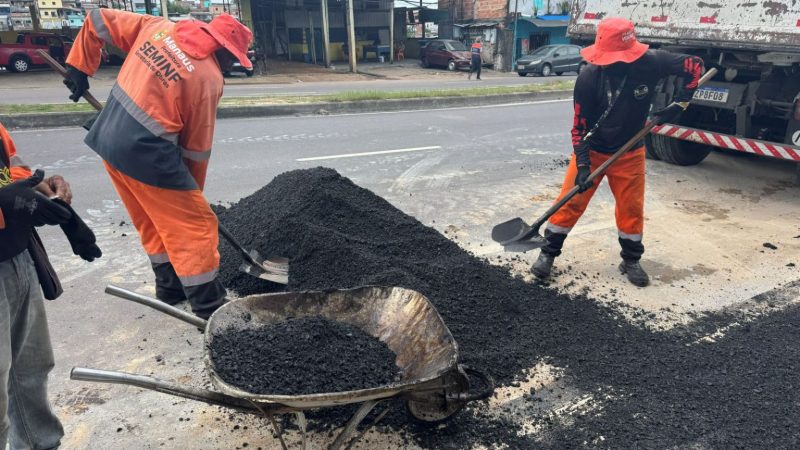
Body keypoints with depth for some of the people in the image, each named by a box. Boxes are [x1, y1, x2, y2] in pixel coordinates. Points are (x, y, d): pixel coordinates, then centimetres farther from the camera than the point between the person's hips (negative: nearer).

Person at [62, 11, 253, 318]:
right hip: (145, 151, -8)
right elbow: (197, 147, -5)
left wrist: (79, 68, 20)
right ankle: (208, 306, 7)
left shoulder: (157, 27, 6)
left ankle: (169, 286, 35)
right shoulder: (209, 78, -12)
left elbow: (98, 20, 13)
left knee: (153, 222, 21)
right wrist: (192, 188, 9)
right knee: (195, 224, 1)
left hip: (108, 137, 9)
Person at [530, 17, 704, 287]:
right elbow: (580, 126, -16)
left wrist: (679, 104, -12)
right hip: (592, 150, -1)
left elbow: (694, 66, -5)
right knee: (570, 202, -3)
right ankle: (548, 253, 12)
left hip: (630, 153, 2)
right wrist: (582, 165, -21)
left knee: (631, 208, 8)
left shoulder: (650, 63, -20)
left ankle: (631, 260, 27)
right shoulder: (588, 78, -22)